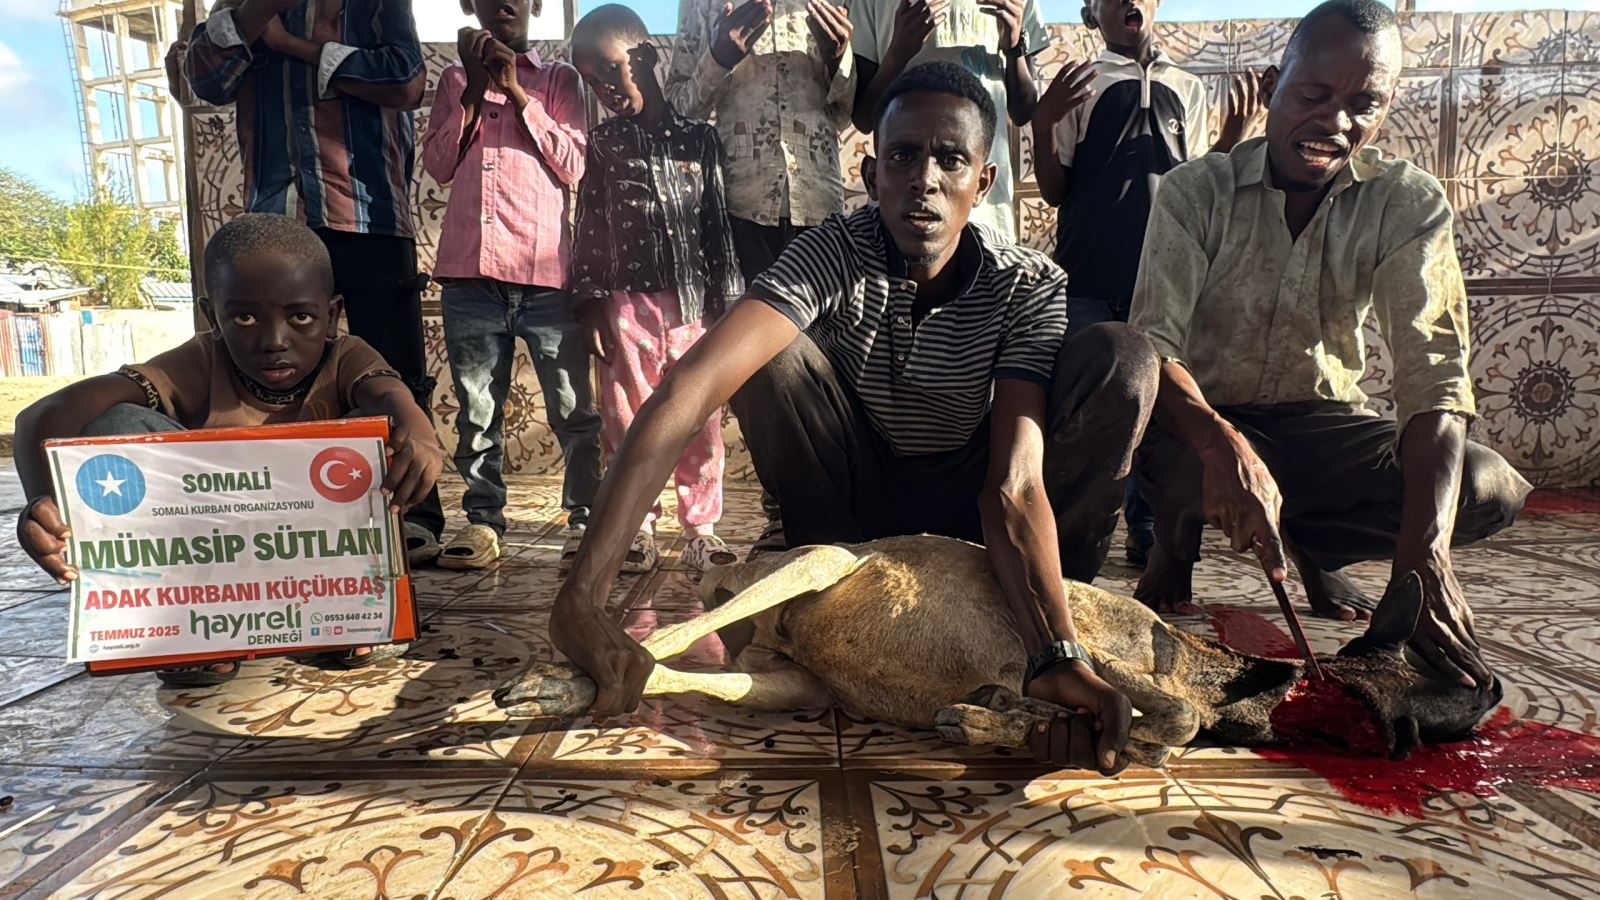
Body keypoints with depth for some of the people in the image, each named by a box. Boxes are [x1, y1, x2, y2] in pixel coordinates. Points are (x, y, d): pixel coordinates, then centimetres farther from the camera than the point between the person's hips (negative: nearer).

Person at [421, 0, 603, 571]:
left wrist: (516, 92, -3)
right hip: (470, 269, 3)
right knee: (477, 409, 5)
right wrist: (475, 88, 2)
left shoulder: (558, 79, 14)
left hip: (546, 270, -2)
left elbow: (573, 165, 0)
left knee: (573, 408, -4)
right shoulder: (454, 80, 20)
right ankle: (483, 519, 12)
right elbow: (439, 167, 8)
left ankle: (585, 519, 3)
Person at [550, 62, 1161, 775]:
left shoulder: (1031, 288, -20)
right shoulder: (837, 252, -24)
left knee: (1121, 357, -22)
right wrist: (582, 600, -50)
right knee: (764, 352, -28)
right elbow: (687, 391, -39)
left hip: (960, 509, 1)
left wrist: (1057, 657, -47)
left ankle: (1055, 612, -8)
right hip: (854, 497, 0)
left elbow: (1014, 484, -30)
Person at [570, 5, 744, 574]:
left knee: (701, 425, 3)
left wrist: (725, 301, 3)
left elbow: (719, 224, 7)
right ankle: (638, 530, 13)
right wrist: (592, 303, 0)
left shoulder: (699, 137, 9)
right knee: (630, 422, 3)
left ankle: (702, 528, 13)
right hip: (628, 304, 0)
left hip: (694, 303, 0)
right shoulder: (602, 144, 10)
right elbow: (590, 227, 7)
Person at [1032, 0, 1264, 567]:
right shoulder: (1078, 85, 10)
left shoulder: (1188, 89, 19)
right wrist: (1042, 125, -11)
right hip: (1089, 278, -3)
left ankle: (1146, 527, 12)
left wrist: (1233, 137, 6)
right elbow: (1054, 191, 4)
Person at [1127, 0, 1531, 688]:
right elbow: (1154, 347, -24)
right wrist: (1226, 448, -46)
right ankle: (1176, 542, 3)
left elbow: (1433, 371, -19)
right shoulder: (1196, 192, -12)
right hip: (1202, 421, -2)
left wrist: (1422, 554, -34)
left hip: (1322, 425, 3)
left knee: (1491, 489, -21)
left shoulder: (1410, 204, -7)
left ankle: (1316, 549, 10)